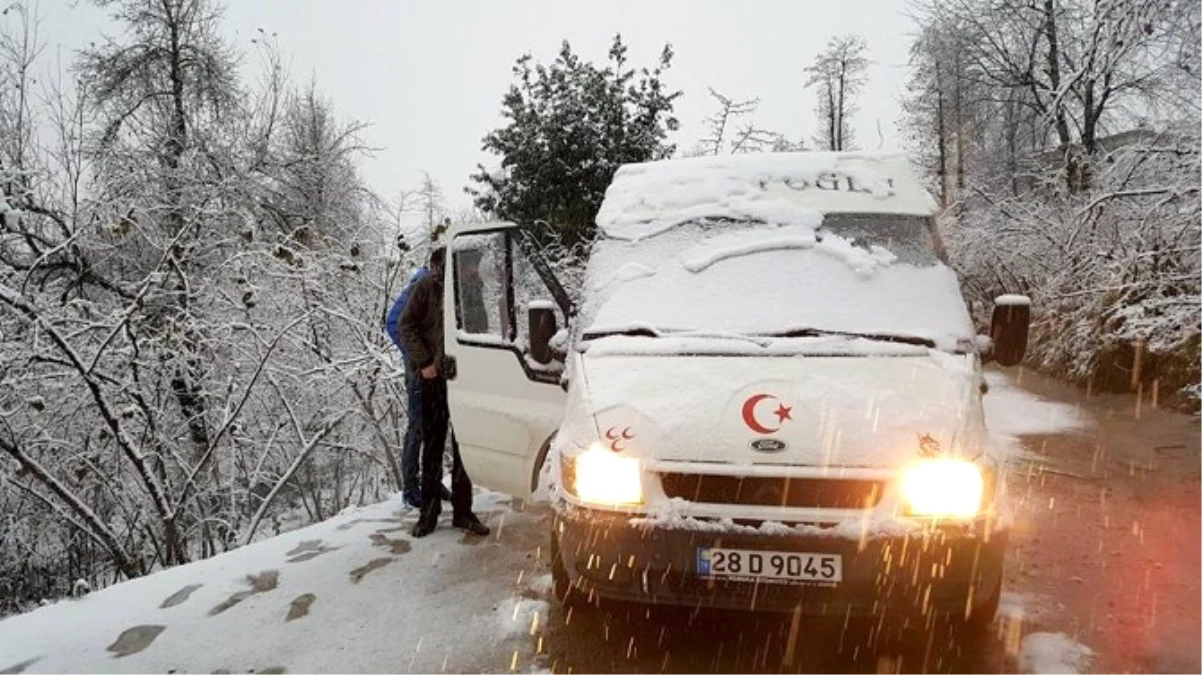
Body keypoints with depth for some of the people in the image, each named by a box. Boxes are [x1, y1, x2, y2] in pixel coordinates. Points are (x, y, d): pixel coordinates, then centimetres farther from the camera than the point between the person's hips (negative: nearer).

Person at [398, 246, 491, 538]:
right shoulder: (427, 286, -5)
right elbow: (407, 326, -3)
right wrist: (423, 362, -10)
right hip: (434, 376, -2)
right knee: (432, 445, 5)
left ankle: (462, 509, 15)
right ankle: (429, 510, 16)